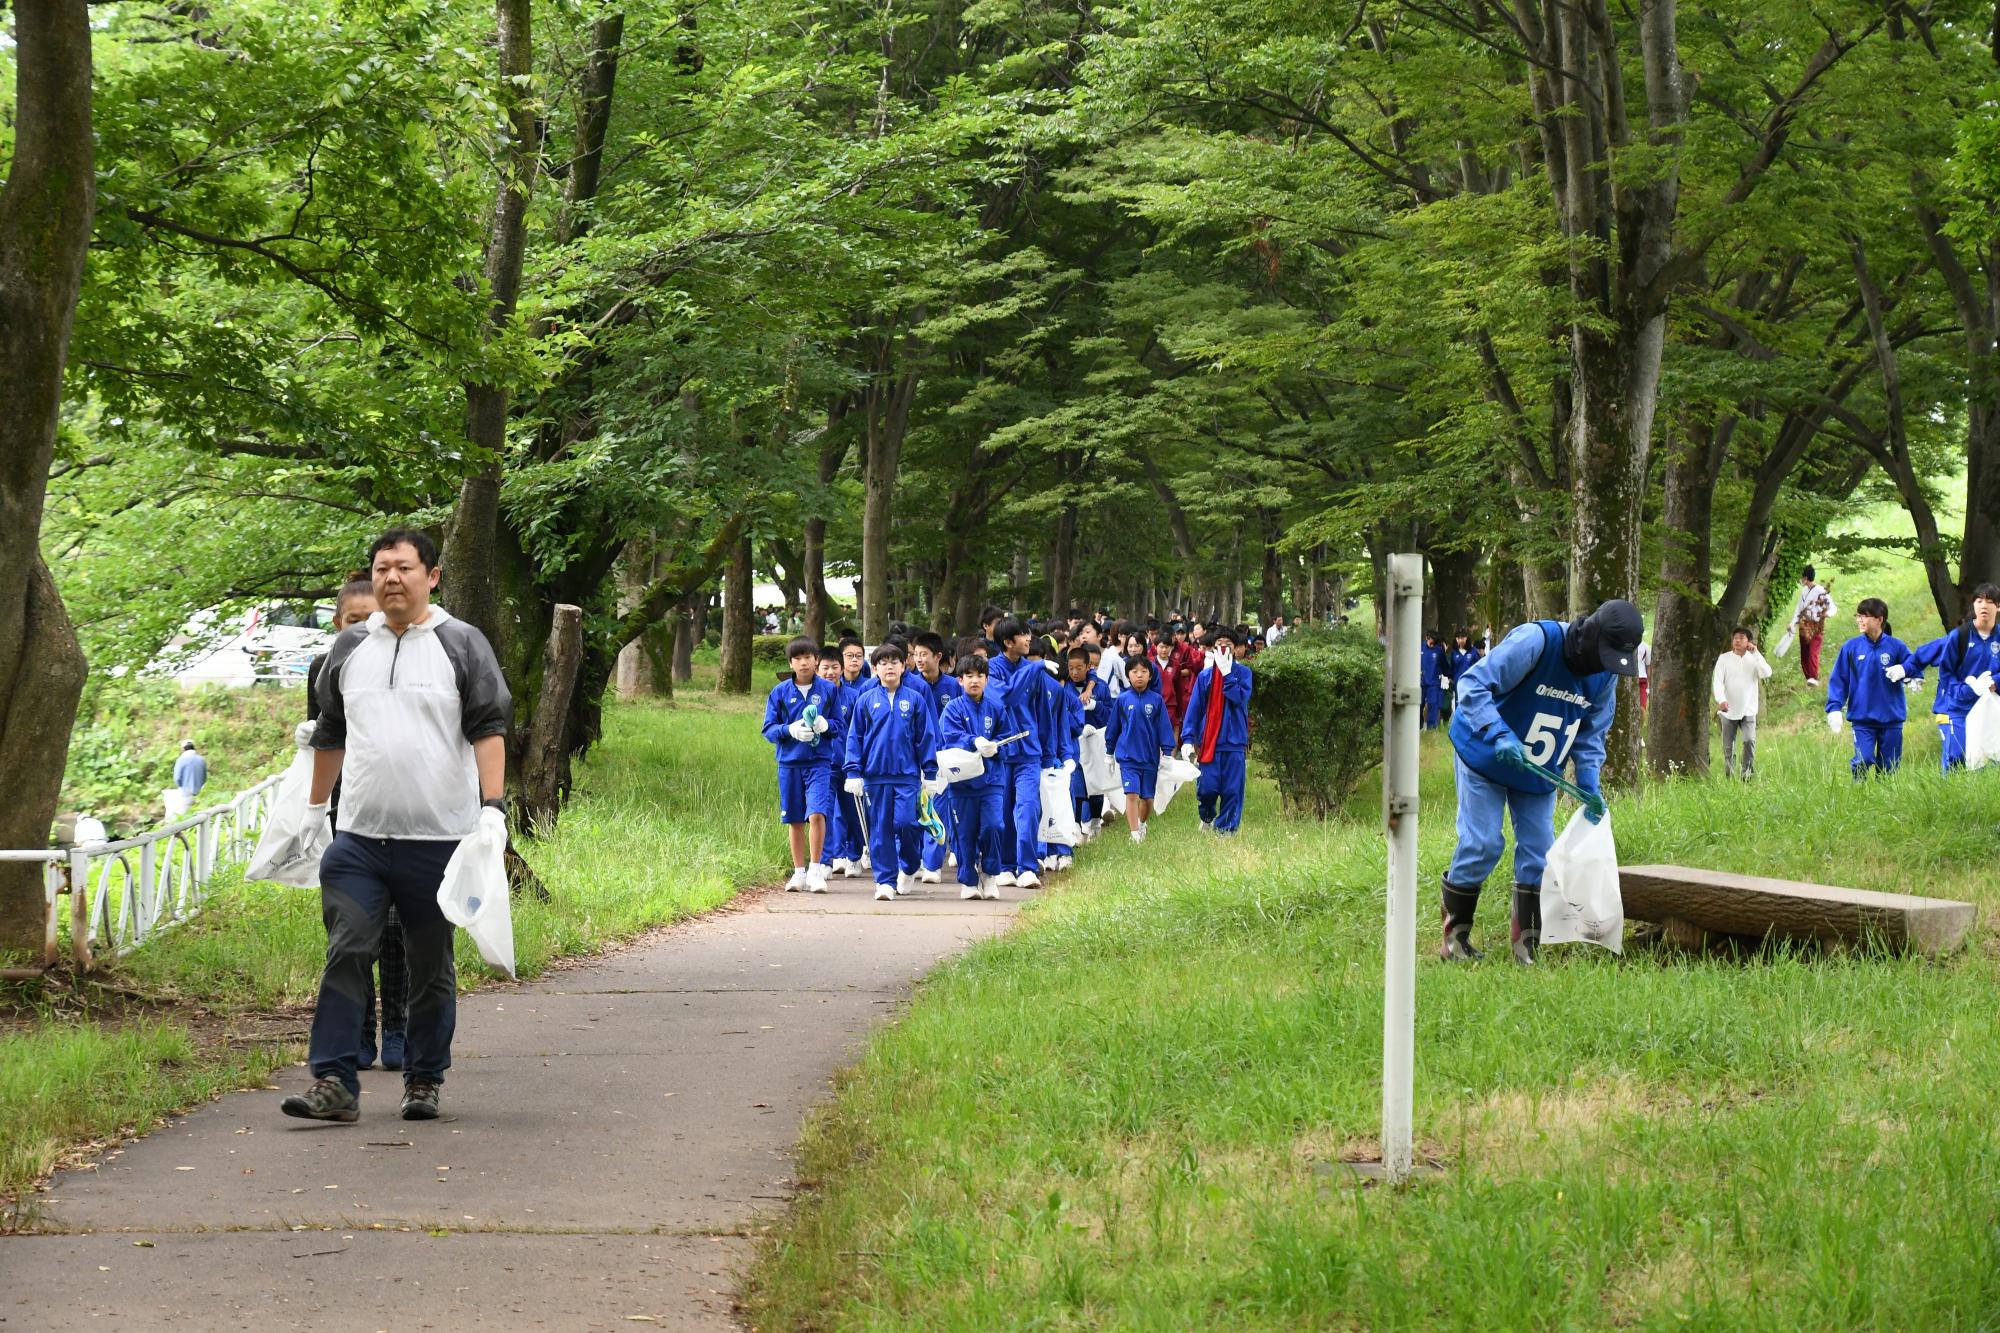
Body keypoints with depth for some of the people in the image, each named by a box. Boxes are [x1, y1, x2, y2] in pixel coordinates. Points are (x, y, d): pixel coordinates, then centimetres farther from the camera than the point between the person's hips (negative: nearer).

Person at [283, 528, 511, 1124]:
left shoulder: (462, 645, 1)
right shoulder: (349, 649, 12)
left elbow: (489, 729, -4)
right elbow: (330, 734, 23)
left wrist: (492, 808, -14)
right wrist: (314, 808, 24)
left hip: (439, 840, -3)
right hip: (360, 838, 3)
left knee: (432, 967, 7)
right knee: (346, 956, -9)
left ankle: (424, 1083, 17)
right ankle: (334, 1084, -11)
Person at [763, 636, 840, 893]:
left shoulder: (828, 690, 2)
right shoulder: (780, 691, 3)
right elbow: (768, 729, 3)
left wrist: (825, 725, -15)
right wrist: (791, 730, -16)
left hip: (819, 761, -2)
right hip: (789, 762, 2)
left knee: (817, 814, -16)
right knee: (795, 820, 8)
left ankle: (815, 871, -6)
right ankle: (799, 872, 18)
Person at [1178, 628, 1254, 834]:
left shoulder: (1242, 673, 2)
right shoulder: (1204, 676, 7)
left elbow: (1241, 698, -15)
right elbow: (1193, 708, 4)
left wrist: (1227, 674, -16)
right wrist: (1187, 739, -5)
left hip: (1234, 741, -1)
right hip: (1208, 741, 1)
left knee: (1232, 790, -2)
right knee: (1206, 788, -2)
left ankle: (1226, 829, 7)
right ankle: (1207, 817, 27)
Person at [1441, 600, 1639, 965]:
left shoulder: (1606, 676, -6)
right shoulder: (1534, 642, -29)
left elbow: (1591, 735, 5)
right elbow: (1473, 685, -30)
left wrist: (1590, 786, -10)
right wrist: (1500, 735, -41)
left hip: (1540, 772, 6)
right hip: (1484, 758, -6)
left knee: (1538, 850, 1)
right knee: (1481, 845, -9)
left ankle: (1525, 944, 9)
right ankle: (1454, 938, 6)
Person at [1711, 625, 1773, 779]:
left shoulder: (1754, 658, 3)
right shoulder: (1724, 659, -1)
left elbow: (1767, 674, -13)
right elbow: (1717, 681, -11)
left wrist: (1755, 653, -15)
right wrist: (1721, 700, -29)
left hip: (1748, 710, 0)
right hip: (1729, 711, 0)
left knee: (1750, 740, -18)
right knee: (1728, 747, 5)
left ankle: (1748, 774, -12)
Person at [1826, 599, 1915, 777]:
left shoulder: (1896, 646, 0)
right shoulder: (1850, 647, 0)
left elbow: (1916, 670, 4)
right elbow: (1838, 680, 1)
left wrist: (1905, 671, -19)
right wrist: (1834, 708, -10)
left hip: (1891, 718, 1)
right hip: (1862, 718, -1)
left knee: (1889, 766, 6)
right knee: (1863, 760, -17)